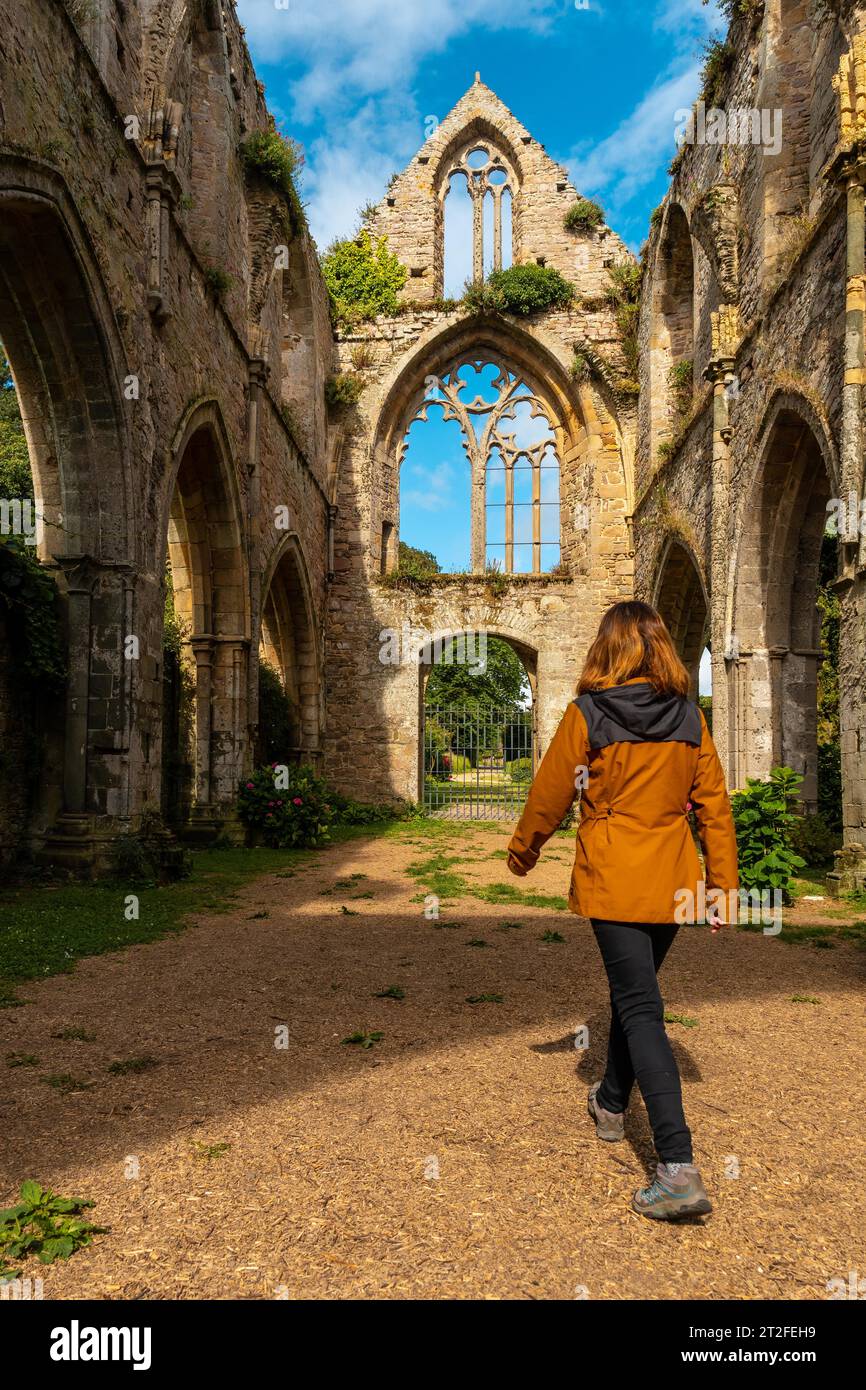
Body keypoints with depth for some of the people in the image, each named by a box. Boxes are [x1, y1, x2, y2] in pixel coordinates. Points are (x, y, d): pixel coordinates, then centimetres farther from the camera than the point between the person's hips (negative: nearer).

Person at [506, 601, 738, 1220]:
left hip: (612, 878, -4)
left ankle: (679, 1168, -11)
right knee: (635, 992, 22)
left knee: (640, 1009, -3)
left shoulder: (586, 714, -9)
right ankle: (612, 1104, 42)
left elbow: (550, 795, -1)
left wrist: (523, 849, 16)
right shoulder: (689, 717, 2)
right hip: (672, 883, 5)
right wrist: (724, 879, 12)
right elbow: (714, 803, 4)